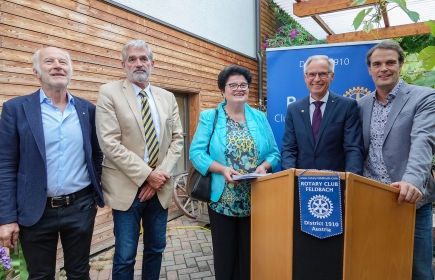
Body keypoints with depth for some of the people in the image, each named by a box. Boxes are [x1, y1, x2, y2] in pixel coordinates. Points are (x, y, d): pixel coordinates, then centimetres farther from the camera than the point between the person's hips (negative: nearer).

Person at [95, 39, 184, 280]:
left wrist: (161, 174, -8)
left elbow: (176, 139, 6)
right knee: (125, 256, 6)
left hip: (160, 187, 4)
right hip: (127, 187, -4)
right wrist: (147, 174, -15)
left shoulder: (167, 97, 8)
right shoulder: (109, 93, -5)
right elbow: (110, 143, -13)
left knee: (156, 249, 16)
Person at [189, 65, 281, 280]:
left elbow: (274, 153, 7)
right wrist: (222, 169, -21)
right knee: (225, 253, 12)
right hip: (222, 200, -2)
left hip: (256, 200, 3)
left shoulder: (259, 118, 8)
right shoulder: (209, 117, 0)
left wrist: (264, 166, -14)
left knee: (251, 253, 14)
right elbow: (196, 152, -7)